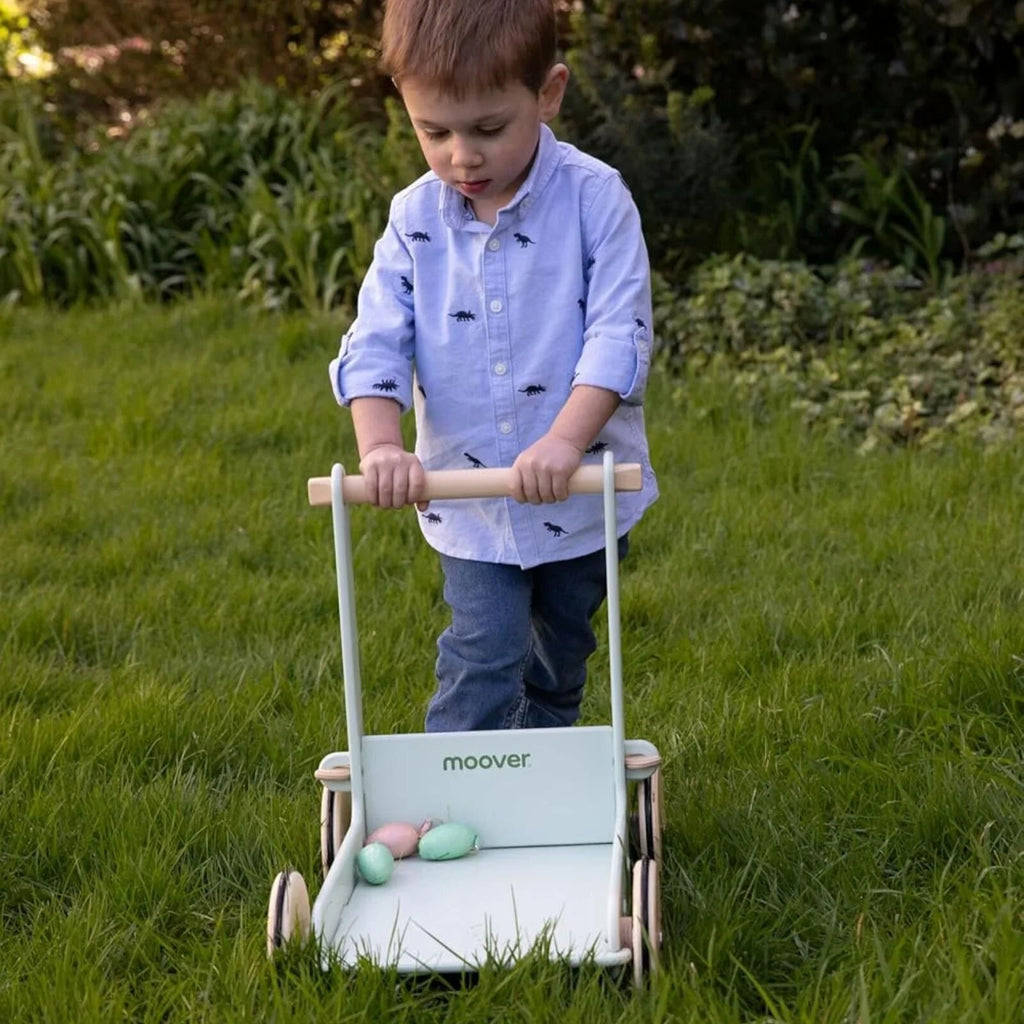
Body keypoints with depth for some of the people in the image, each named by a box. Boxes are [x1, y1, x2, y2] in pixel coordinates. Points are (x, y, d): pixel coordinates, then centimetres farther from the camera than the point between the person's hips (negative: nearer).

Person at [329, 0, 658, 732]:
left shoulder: (594, 198, -14)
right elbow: (375, 344, -8)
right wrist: (381, 446, -25)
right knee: (482, 661, -7)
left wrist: (565, 439, -33)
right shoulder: (415, 219, -5)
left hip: (582, 494, 0)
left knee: (558, 663, 19)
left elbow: (619, 334, -20)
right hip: (469, 501, 1)